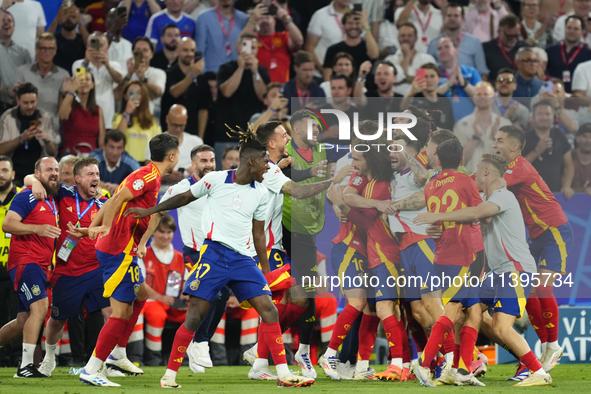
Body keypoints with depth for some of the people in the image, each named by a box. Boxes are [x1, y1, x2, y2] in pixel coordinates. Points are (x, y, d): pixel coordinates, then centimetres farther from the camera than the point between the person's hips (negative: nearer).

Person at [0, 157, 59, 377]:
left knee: (24, 321, 11)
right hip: (24, 260, -9)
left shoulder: (52, 201, 19)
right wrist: (38, 228, -28)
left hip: (41, 265, 9)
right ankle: (26, 366, -26)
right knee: (40, 306, -24)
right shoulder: (27, 197, -7)